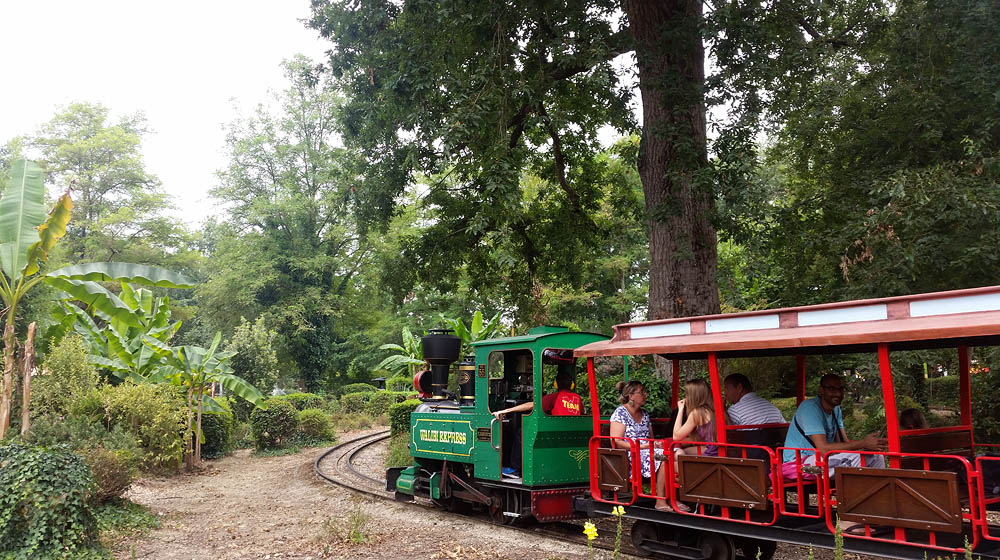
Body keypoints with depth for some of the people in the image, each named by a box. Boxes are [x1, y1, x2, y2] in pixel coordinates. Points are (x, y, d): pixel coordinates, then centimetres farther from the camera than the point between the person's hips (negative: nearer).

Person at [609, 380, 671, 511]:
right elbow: (617, 442, -11)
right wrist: (643, 446, -17)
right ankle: (660, 500, -29)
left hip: (647, 451, 7)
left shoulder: (645, 414, 21)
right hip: (630, 457, -7)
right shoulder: (620, 413, -2)